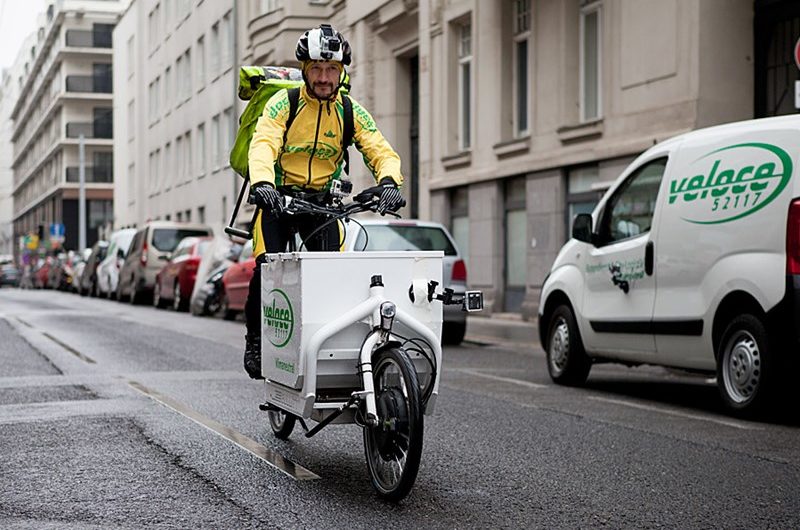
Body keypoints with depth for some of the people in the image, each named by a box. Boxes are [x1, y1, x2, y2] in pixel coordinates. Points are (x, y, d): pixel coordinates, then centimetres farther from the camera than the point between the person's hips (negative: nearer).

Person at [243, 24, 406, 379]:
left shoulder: (350, 111, 0)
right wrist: (262, 183, -44)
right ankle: (256, 339, 2)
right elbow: (263, 145, -24)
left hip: (322, 202, 2)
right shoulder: (283, 103, -9)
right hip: (278, 198, -2)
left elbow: (380, 151, -7)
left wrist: (388, 182, -30)